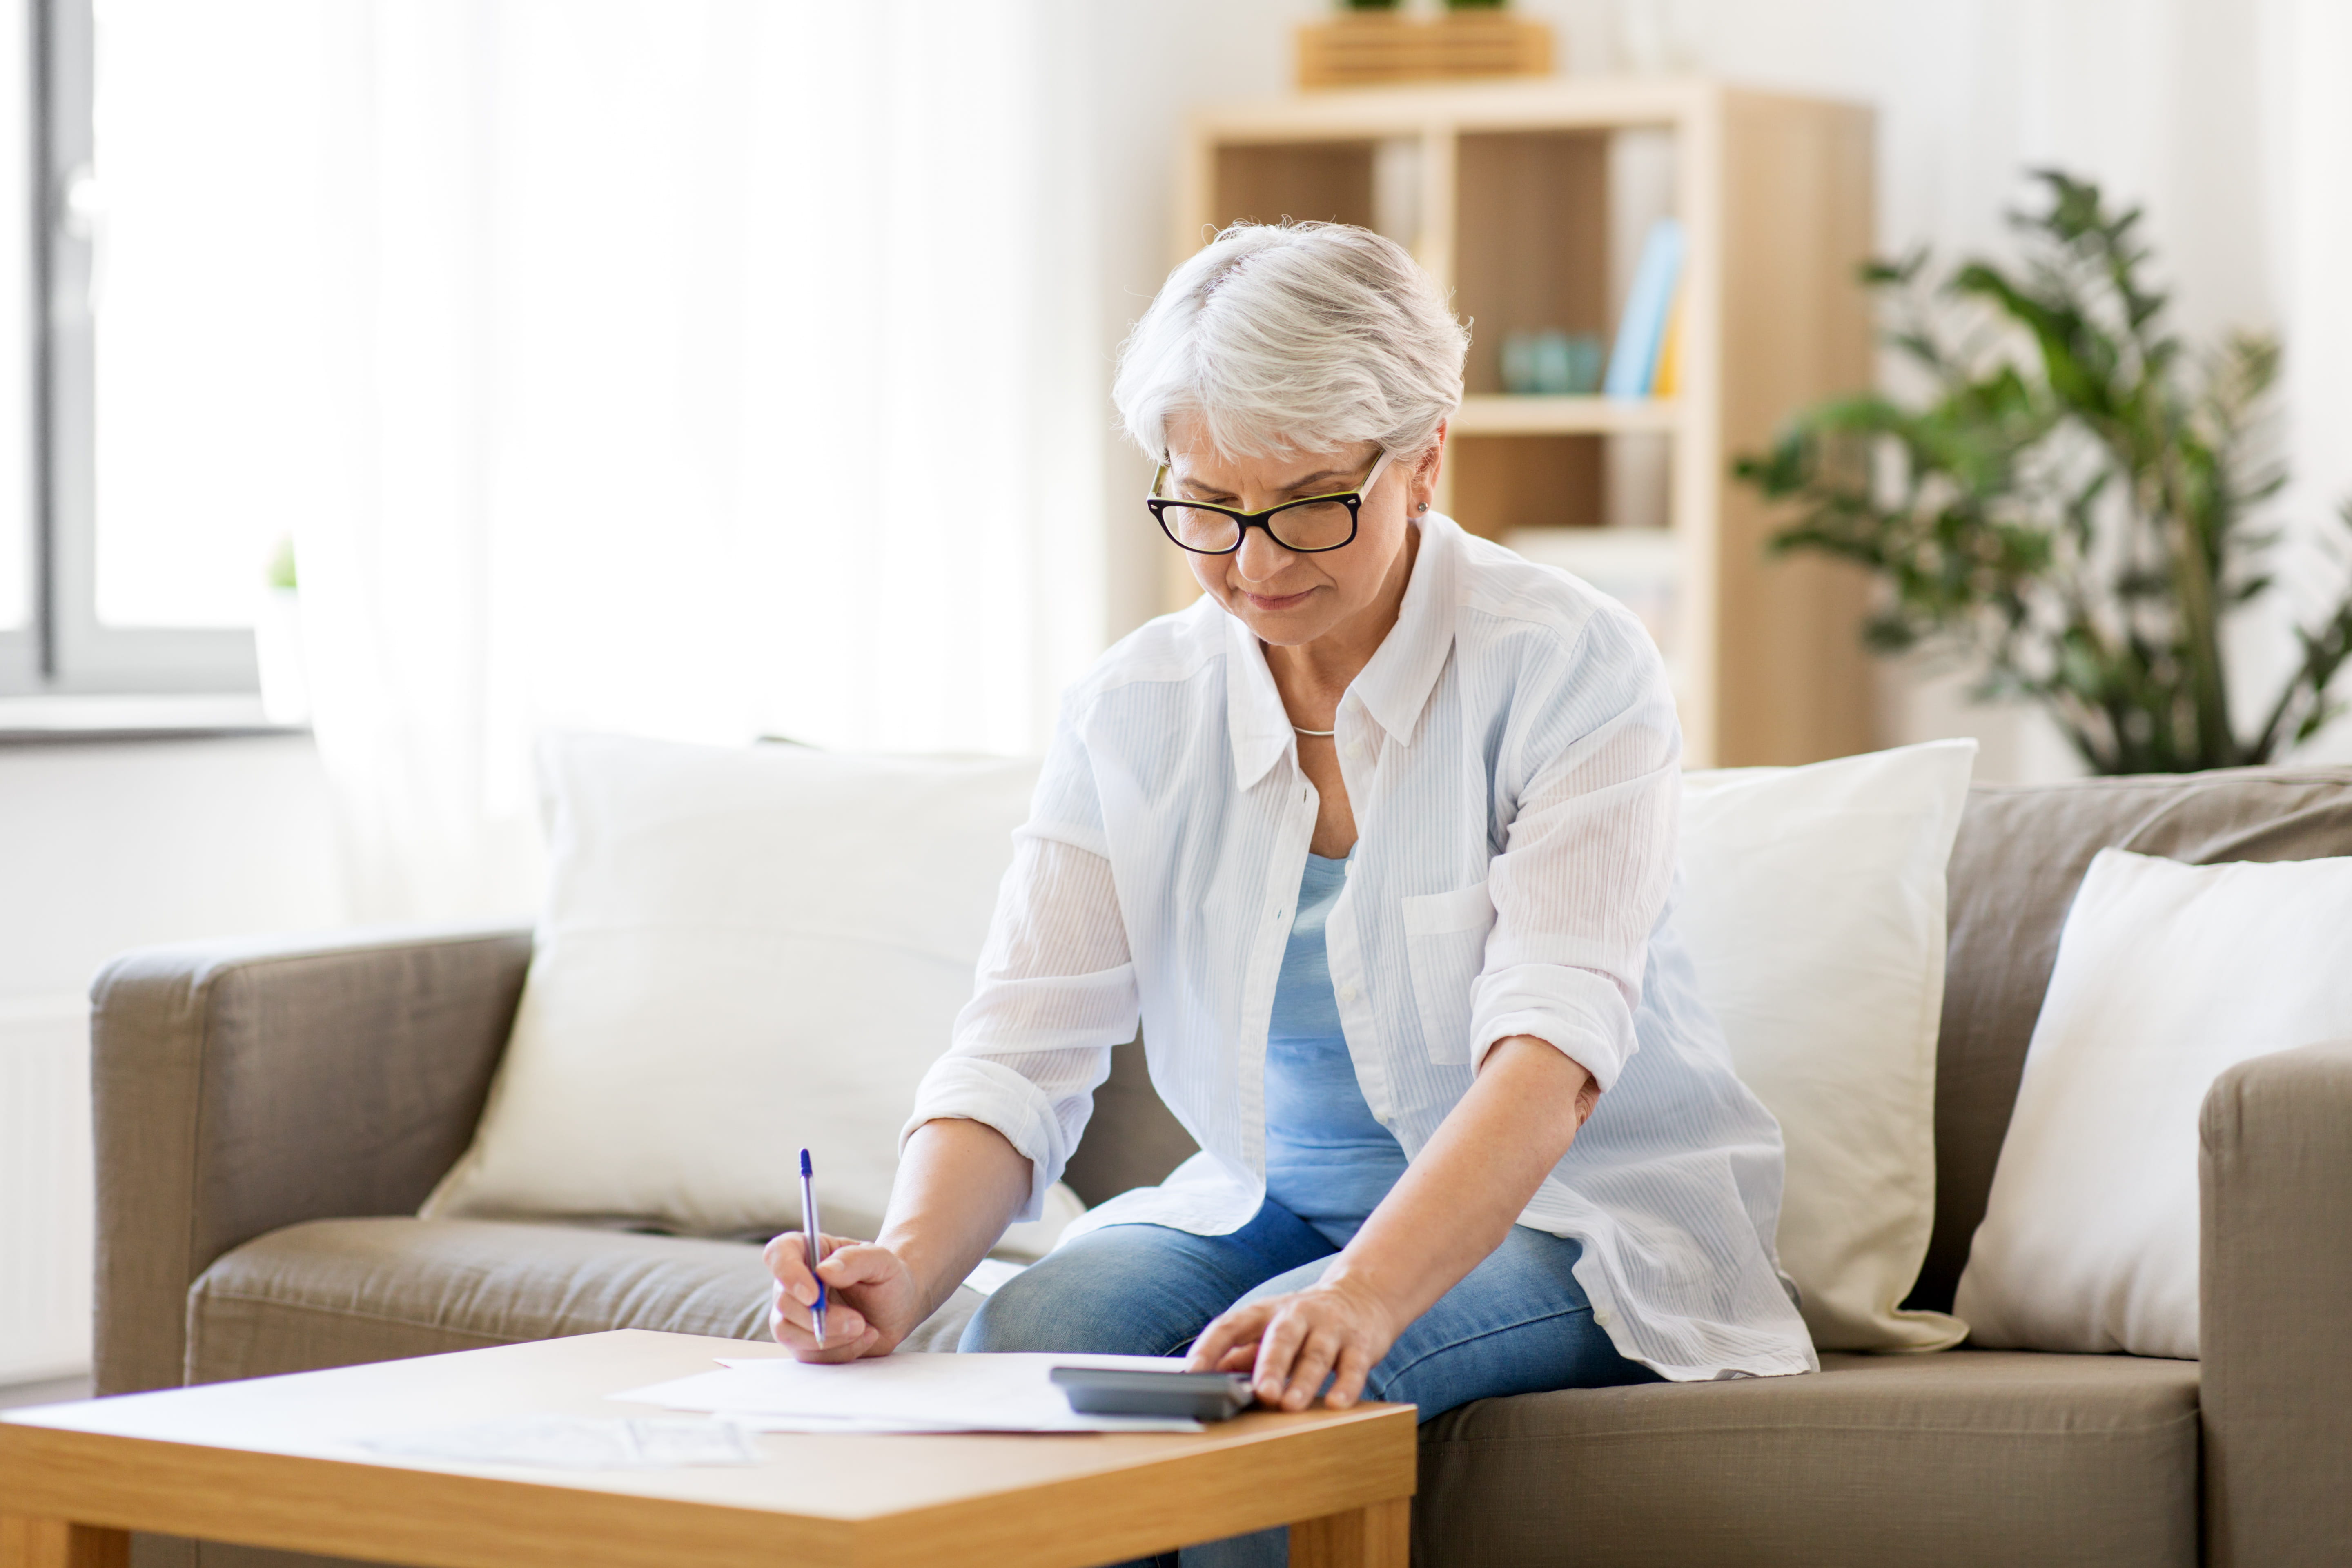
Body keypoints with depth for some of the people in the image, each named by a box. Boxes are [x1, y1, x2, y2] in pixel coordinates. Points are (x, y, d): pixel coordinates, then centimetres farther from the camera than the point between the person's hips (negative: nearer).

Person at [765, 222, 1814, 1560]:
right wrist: (904, 1272, -32)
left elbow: (1550, 1055, -29)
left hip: (1575, 1214, -3)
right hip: (1273, 1200, 4)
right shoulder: (1134, 713, -2)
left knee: (1264, 1386, -32)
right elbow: (1024, 1051, -10)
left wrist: (1362, 1294, -46)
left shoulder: (1570, 670, -16)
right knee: (1024, 1338, -26)